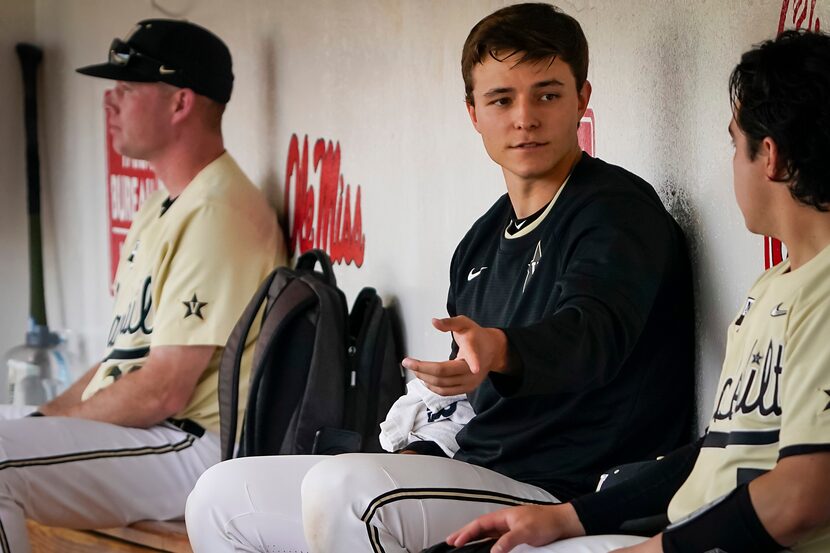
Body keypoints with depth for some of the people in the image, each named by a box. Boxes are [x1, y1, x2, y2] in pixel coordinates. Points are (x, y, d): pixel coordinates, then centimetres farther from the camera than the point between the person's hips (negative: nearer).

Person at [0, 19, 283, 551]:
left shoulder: (218, 216, -18)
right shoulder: (166, 205, 18)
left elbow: (163, 392, -21)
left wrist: (52, 421, -9)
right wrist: (49, 412, 6)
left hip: (194, 447, -11)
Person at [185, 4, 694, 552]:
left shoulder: (617, 210, -9)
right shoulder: (484, 240, 17)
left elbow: (594, 330, -31)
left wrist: (499, 350, -51)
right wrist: (417, 455, 5)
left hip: (566, 497, -9)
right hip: (474, 477, 9)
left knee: (342, 486, -33)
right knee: (222, 496, 7)